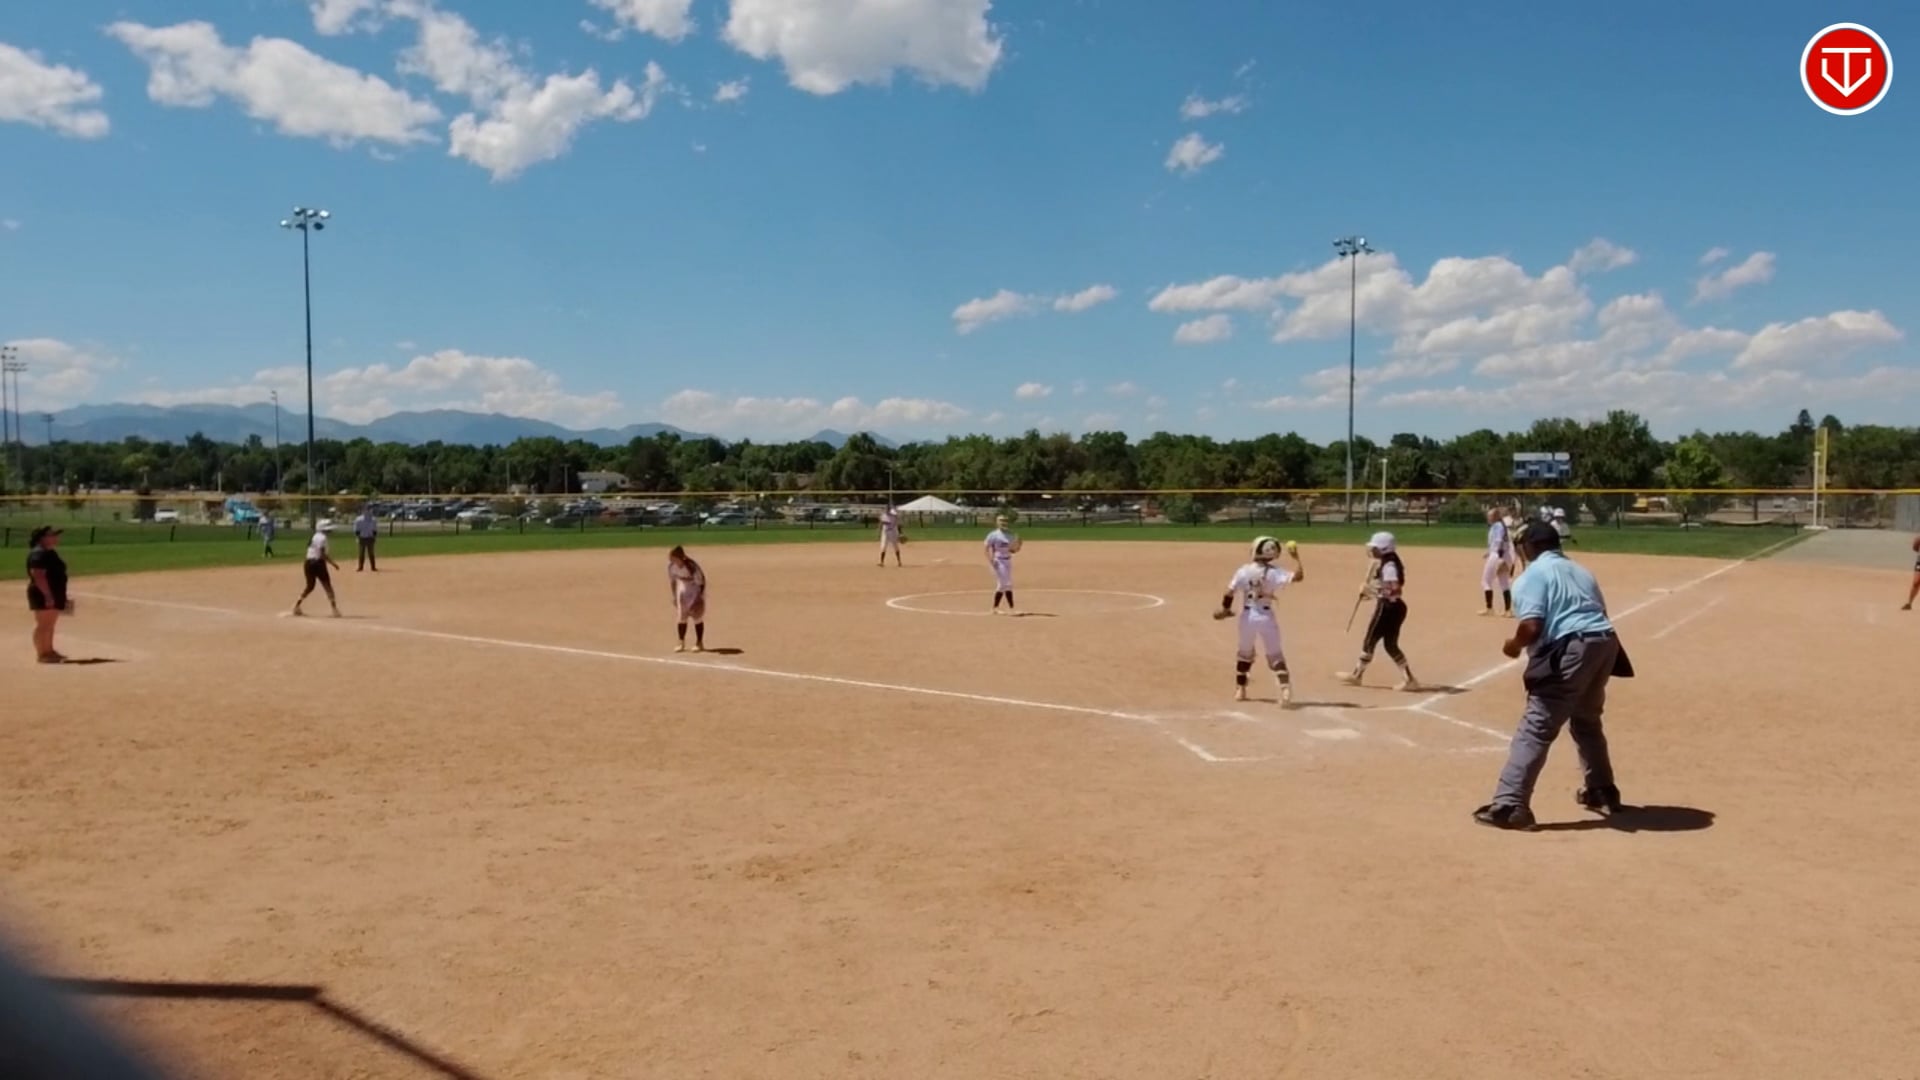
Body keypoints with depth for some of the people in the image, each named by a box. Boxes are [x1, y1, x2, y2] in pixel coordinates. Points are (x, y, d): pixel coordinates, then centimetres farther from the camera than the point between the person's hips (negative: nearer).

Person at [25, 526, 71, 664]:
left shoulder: (50, 553, 16)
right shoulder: (38, 554, -17)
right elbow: (38, 576, -23)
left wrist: (62, 596, 24)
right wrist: (48, 595, -27)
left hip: (54, 594, 11)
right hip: (43, 595, -10)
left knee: (50, 625, 15)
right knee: (43, 625, -7)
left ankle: (49, 651, 23)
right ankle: (42, 654, -4)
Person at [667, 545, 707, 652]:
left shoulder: (691, 567, -33)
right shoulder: (671, 566, -18)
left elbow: (700, 583, -22)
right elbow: (672, 581, -1)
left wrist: (699, 599, -20)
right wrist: (674, 596, 1)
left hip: (695, 589, -5)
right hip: (682, 589, 5)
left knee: (697, 616, 1)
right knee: (681, 616, 4)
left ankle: (700, 643, 13)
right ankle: (681, 643, 13)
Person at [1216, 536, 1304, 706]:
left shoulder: (1243, 571, -5)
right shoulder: (1273, 573, -11)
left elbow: (1230, 592, -7)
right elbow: (1299, 576, -18)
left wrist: (1225, 609, 9)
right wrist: (1296, 558, -6)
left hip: (1247, 616, 2)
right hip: (1266, 617, -2)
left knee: (1244, 652, 22)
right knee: (1275, 655, 3)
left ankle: (1240, 689, 28)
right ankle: (1285, 690, -13)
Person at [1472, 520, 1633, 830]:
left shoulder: (1533, 575, -1)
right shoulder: (1581, 571, 23)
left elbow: (1531, 626, -13)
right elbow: (1598, 613, 19)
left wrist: (1514, 645, 6)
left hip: (1571, 650, -8)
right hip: (1605, 643, 8)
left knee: (1536, 728, -8)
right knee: (1586, 720, 29)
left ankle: (1510, 806, -13)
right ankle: (1602, 791, 41)